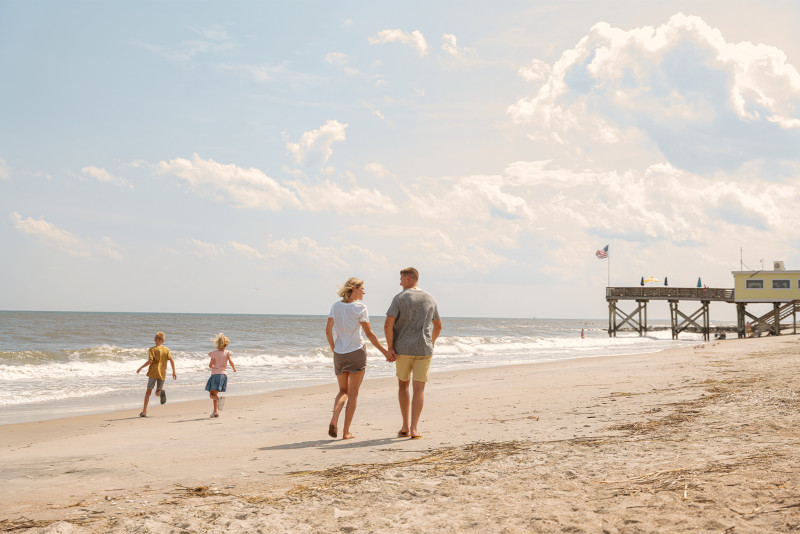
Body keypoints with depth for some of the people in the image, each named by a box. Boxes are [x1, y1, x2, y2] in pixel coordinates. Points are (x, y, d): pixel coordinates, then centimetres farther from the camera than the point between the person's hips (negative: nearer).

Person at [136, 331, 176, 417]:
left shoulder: (152, 349, -3)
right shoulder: (166, 349, 9)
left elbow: (150, 361, -15)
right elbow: (172, 360, 1)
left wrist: (140, 368, -5)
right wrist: (174, 372, 7)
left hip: (153, 372, -3)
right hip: (162, 373, 3)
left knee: (148, 391, 5)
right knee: (157, 393, 13)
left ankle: (144, 411, 0)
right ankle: (161, 392, -26)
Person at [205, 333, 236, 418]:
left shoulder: (214, 353, -6)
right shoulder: (227, 353, -1)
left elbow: (210, 365, -8)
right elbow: (230, 361, -13)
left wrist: (211, 366, 14)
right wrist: (234, 368, 5)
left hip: (215, 374, -4)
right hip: (224, 374, 4)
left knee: (212, 394, -2)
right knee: (215, 394, 15)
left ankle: (220, 398, -34)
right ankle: (215, 412, 12)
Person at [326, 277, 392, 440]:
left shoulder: (336, 306, 3)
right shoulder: (360, 307, -10)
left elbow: (328, 330, 3)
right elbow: (369, 333, -10)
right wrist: (384, 352, -3)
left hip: (339, 354, 4)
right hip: (357, 353, -4)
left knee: (343, 391, 18)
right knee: (353, 393, 6)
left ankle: (334, 420, -8)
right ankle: (346, 432, 5)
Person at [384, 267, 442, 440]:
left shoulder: (399, 298, -7)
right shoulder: (429, 299, 6)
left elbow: (388, 325, -16)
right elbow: (438, 326, 17)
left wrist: (390, 347, -7)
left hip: (403, 349, -1)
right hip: (423, 350, 1)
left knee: (403, 384, 16)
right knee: (419, 388, 2)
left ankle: (405, 426, 15)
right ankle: (414, 429, -4)